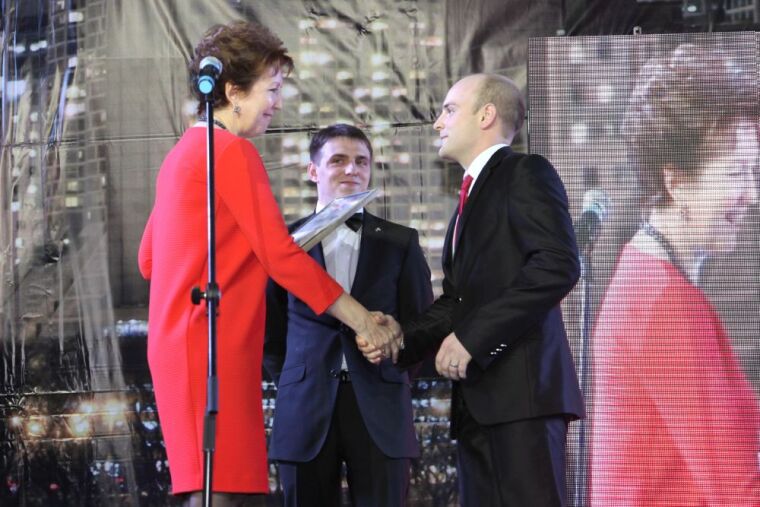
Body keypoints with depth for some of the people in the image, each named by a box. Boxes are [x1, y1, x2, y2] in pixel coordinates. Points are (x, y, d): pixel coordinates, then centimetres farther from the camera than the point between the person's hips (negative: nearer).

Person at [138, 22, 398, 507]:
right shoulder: (234, 151, -9)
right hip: (215, 351, -9)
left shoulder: (184, 153, 19)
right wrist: (364, 322, -9)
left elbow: (149, 258, 24)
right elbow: (281, 256, -14)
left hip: (182, 348, 9)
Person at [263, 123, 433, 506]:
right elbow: (270, 328, 11)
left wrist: (391, 381, 0)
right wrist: (296, 384, 5)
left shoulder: (399, 243, 9)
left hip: (379, 413, 0)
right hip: (306, 412, 0)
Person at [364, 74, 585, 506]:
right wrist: (402, 339, 7)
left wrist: (473, 336, -17)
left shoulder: (525, 174, -2)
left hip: (522, 386, -9)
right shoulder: (474, 195, 26)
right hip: (478, 397, 9)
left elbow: (558, 265, -16)